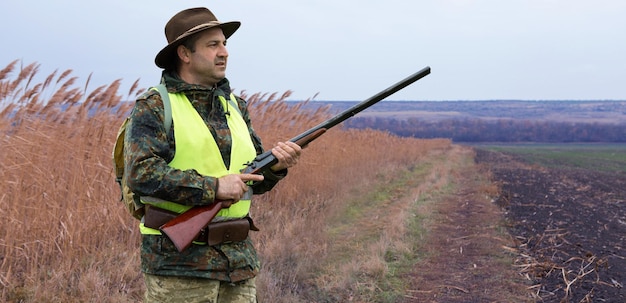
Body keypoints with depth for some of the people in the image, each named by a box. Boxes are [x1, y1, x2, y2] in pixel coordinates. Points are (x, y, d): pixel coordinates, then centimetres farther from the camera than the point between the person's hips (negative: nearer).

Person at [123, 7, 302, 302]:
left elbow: (254, 180, 17)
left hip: (239, 261, 6)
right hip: (179, 263, -6)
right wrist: (212, 188, -22)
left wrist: (276, 166, -6)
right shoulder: (153, 107, -5)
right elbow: (140, 173, -19)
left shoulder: (234, 106, 14)